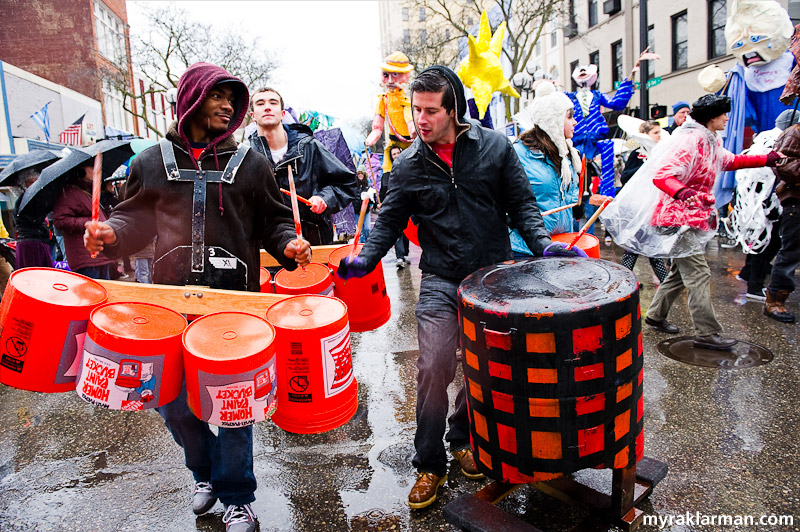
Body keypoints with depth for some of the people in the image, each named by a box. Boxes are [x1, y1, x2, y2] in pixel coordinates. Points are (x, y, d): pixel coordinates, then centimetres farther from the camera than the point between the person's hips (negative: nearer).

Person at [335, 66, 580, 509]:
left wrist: (543, 245, -12)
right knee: (434, 369, -8)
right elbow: (390, 220, 5)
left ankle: (463, 439, 36)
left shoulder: (495, 147, -1)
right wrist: (367, 257, -11)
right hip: (440, 282, 0)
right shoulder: (408, 166, 2)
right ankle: (429, 464, 12)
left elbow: (521, 205, 3)